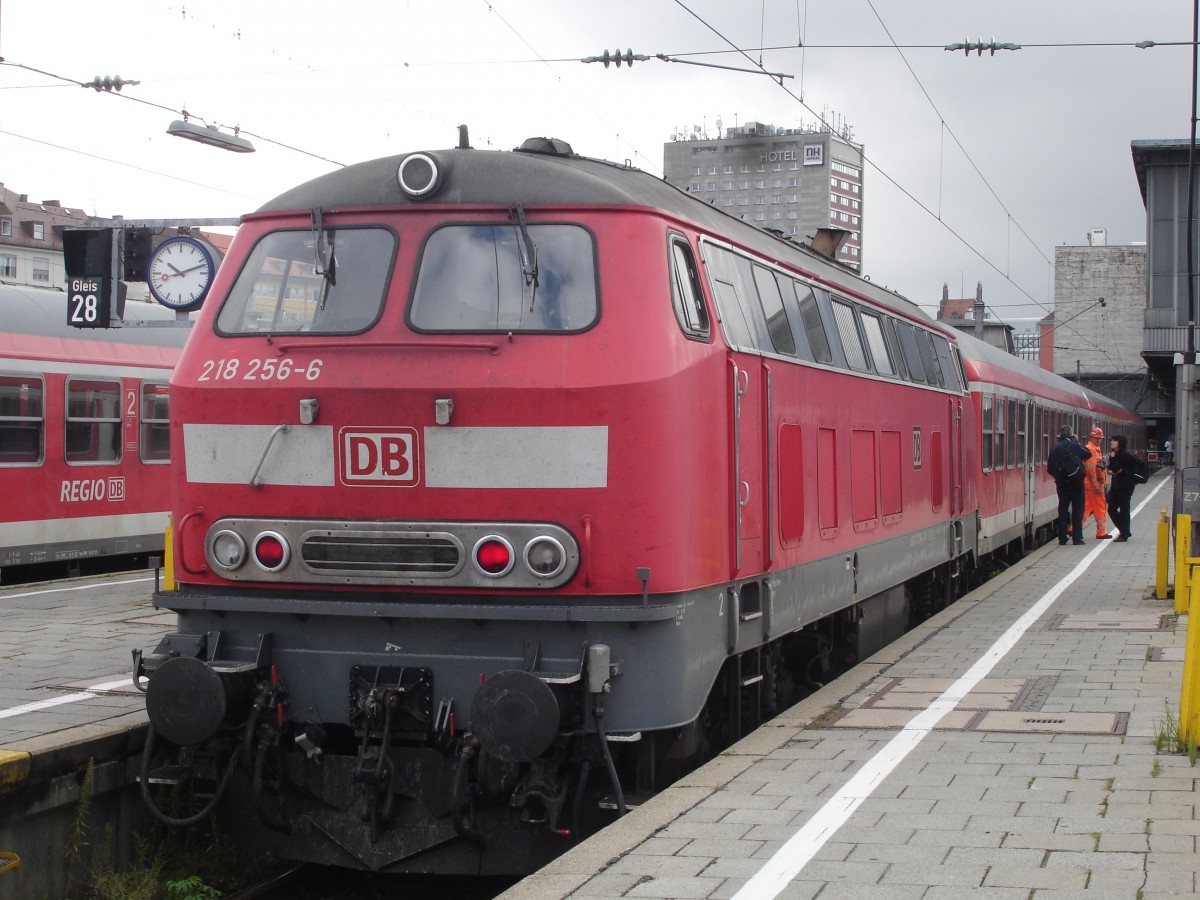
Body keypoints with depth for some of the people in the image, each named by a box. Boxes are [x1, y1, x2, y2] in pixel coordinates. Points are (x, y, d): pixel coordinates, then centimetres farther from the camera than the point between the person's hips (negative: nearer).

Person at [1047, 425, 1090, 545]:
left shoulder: (1055, 448, 0)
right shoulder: (1074, 445, -10)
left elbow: (1050, 468, 1)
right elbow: (1088, 454, 4)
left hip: (1062, 483, 3)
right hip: (1076, 481, -3)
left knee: (1063, 509, 9)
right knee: (1077, 508, 3)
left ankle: (1062, 538, 8)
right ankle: (1077, 537, -1)